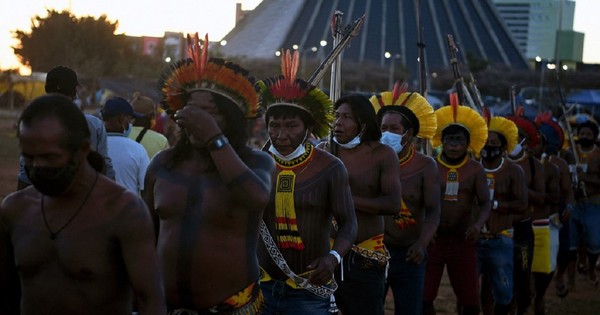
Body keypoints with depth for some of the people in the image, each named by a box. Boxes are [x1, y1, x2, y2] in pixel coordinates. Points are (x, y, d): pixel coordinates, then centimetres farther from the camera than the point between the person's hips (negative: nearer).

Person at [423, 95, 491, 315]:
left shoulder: (476, 170, 2)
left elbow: (485, 202, -4)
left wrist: (478, 224, -24)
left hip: (463, 240, 1)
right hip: (432, 238, -1)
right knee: (423, 297, -1)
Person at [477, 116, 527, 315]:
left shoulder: (513, 171, -1)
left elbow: (521, 204, -9)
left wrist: (493, 204, -16)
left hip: (500, 241, -1)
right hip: (472, 238, 1)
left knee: (503, 293, 5)